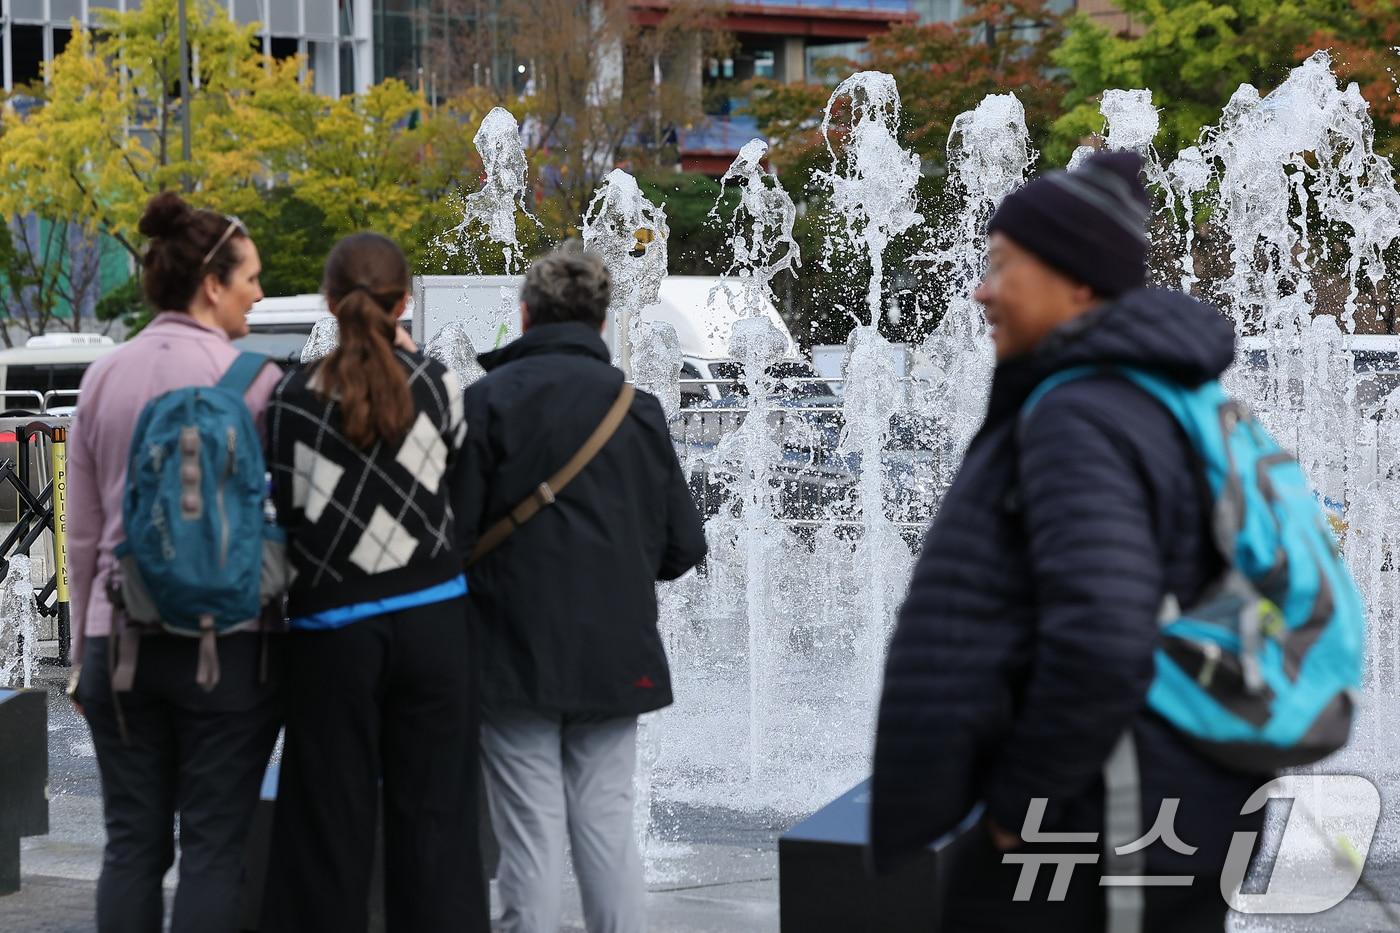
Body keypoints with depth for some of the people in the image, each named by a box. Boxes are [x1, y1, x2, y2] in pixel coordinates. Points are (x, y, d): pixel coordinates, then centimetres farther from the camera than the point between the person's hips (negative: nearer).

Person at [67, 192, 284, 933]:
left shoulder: (103, 379, 6)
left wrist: (85, 649, 17)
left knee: (132, 843, 10)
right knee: (213, 845, 2)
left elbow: (83, 533, 10)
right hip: (222, 640, -4)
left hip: (118, 641, 5)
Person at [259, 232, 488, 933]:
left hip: (333, 627, 0)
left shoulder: (294, 398, -4)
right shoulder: (436, 387, -3)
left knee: (330, 818, 7)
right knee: (432, 813, 6)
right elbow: (457, 488, 6)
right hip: (431, 620, 0)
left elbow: (288, 511, 0)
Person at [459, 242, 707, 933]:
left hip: (516, 658, -3)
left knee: (531, 833, 2)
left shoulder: (488, 400, -8)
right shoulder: (637, 407, 2)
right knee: (607, 824, 10)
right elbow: (683, 545, 4)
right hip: (616, 657, 3)